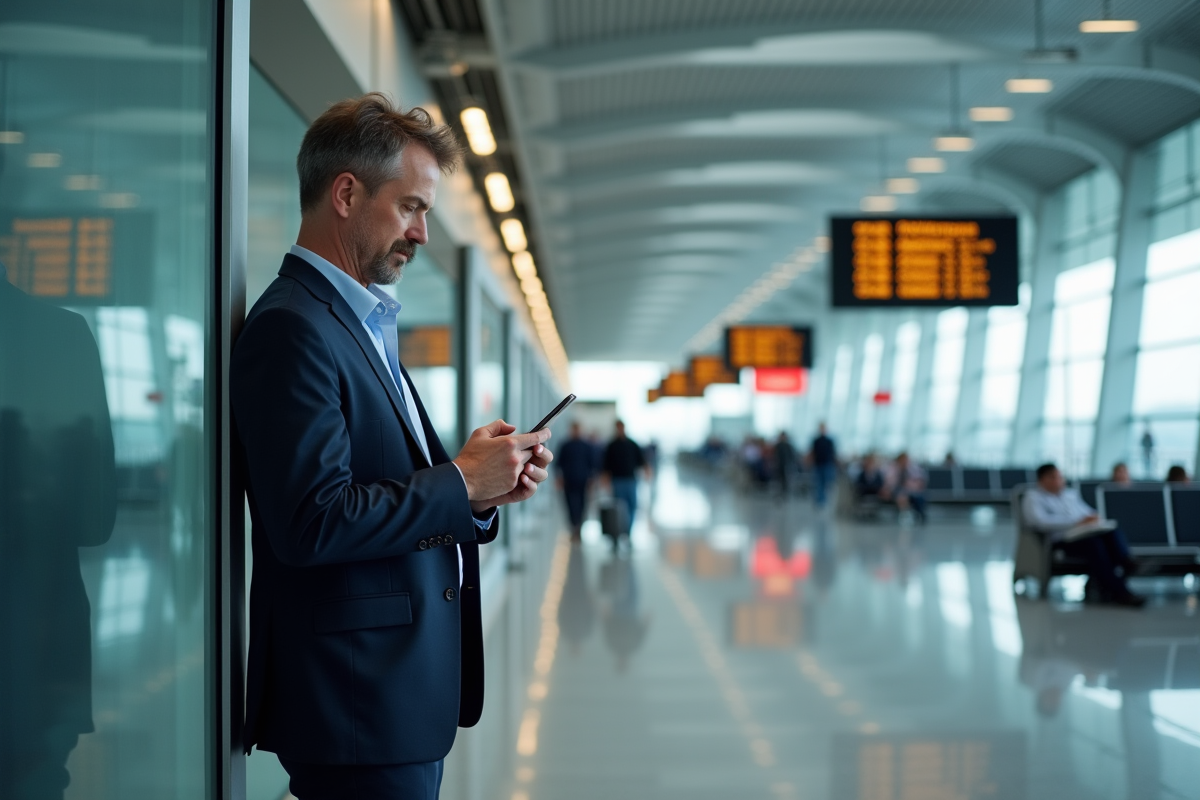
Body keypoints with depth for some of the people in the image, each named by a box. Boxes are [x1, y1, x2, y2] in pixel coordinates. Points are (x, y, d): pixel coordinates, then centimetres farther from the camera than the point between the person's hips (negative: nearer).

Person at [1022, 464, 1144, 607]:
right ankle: (1118, 591, -40)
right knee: (1094, 543, -35)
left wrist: (1093, 518, 3)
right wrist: (1076, 522, -15)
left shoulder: (1071, 493, 29)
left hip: (1087, 533, 6)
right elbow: (1040, 521, -9)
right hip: (1062, 541, -6)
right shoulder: (1033, 497, 8)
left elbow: (1089, 511, 31)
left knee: (1113, 532, -27)